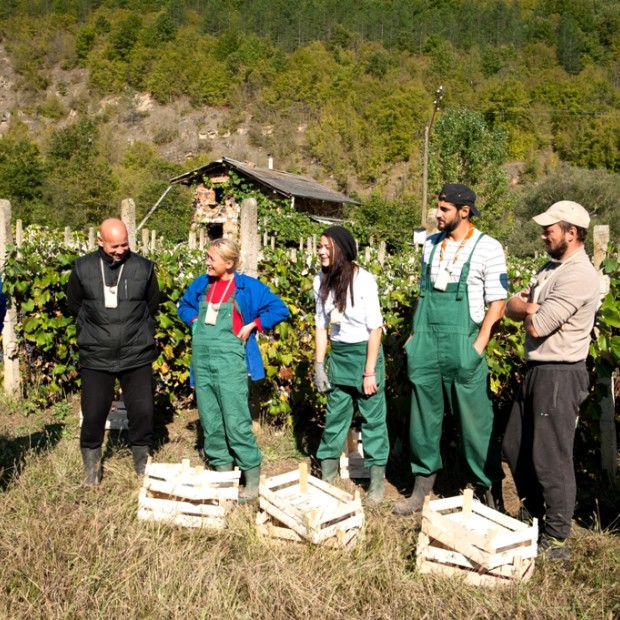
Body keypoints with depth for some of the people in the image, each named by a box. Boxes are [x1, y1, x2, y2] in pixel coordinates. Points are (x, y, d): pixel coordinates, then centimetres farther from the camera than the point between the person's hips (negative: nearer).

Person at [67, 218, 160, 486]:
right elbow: (74, 306, 11)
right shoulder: (83, 268, -2)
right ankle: (92, 468, 23)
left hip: (137, 356, 0)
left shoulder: (144, 268, -2)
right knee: (93, 414, 3)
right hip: (96, 358, 0)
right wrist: (94, 332, 11)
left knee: (142, 412, 3)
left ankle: (142, 465, 23)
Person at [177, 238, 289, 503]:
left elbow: (279, 309, -1)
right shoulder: (201, 284, 10)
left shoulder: (247, 287, -4)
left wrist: (251, 326, -7)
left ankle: (252, 478, 2)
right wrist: (194, 321, 10)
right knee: (210, 420, 10)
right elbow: (184, 305, 28)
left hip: (229, 360, -6)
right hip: (201, 358, 6)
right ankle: (222, 470, 22)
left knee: (236, 421, -7)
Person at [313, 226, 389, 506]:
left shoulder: (363, 280, -15)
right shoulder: (321, 281, 0)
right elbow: (321, 325, 8)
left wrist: (369, 372, -14)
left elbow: (375, 327, -13)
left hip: (364, 351, -4)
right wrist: (319, 365, 5)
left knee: (373, 417, 2)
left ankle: (377, 480, 13)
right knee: (335, 415, 10)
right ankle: (326, 476, 20)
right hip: (338, 354, 5)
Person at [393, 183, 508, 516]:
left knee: (475, 422, 0)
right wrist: (414, 335, 11)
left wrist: (477, 348, -13)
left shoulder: (487, 248, -5)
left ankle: (490, 491, 15)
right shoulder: (431, 244, 11)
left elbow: (497, 304, -6)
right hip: (425, 347, 5)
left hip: (462, 347, -5)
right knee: (423, 417, 11)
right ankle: (423, 485, 25)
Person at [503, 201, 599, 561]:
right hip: (537, 370, 10)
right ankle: (536, 516, 32)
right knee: (516, 448, 17)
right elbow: (513, 308, 10)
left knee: (551, 459, -3)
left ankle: (556, 541, 9)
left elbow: (537, 326, -21)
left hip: (560, 375, -10)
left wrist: (530, 309, -1)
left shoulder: (579, 276, -18)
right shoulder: (550, 269, 14)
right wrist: (533, 306, -10)